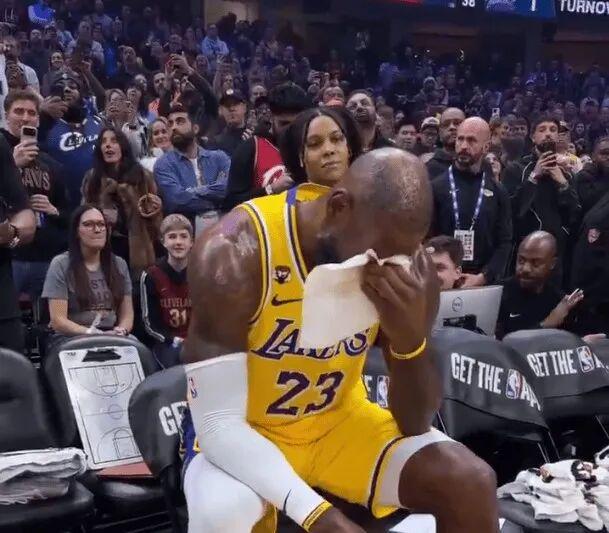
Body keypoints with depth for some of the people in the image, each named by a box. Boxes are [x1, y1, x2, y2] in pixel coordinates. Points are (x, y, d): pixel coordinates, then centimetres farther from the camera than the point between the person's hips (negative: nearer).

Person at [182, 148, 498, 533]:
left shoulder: (410, 265, -15)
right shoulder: (235, 254, -28)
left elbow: (415, 424, -10)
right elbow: (217, 422, -27)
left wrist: (410, 338, -30)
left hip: (340, 419, 3)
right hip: (239, 431, -3)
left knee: (472, 484, -14)